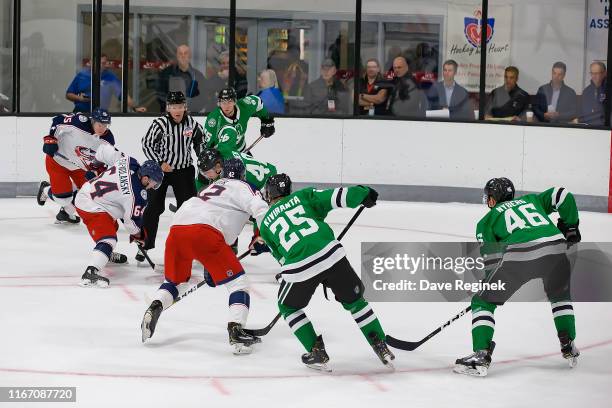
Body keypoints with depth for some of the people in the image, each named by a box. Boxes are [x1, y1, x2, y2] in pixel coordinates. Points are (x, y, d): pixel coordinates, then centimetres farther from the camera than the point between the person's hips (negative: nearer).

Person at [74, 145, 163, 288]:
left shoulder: (129, 163, -6)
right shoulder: (137, 195, -23)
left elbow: (106, 150, 6)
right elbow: (133, 219, -10)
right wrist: (138, 234, 9)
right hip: (91, 208, -10)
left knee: (111, 226, 31)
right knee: (108, 239, -19)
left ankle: (108, 254, 56)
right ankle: (91, 273, -37)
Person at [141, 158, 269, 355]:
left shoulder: (213, 187, 38)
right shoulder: (242, 187, 18)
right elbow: (261, 209, -6)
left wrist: (210, 270, 46)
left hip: (176, 228, 7)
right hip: (203, 231, -7)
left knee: (173, 280, 27)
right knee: (237, 281, 2)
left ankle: (154, 308, 1)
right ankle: (236, 331, -14)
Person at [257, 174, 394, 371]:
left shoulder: (265, 224, 23)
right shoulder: (302, 196, 21)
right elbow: (337, 196, 9)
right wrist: (364, 193, 23)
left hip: (299, 269, -1)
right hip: (331, 255, 1)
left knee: (289, 307, 27)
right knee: (354, 300, 25)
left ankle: (316, 352, 19)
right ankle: (380, 346, 21)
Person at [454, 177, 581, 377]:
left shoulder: (487, 220, 24)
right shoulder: (531, 200, 33)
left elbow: (492, 258, 15)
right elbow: (562, 195, 19)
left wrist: (492, 285, 26)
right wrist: (570, 226, 29)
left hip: (518, 255, -3)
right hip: (555, 247, 4)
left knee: (483, 302, 12)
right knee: (560, 297, 33)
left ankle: (481, 355, -1)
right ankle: (569, 348, 29)